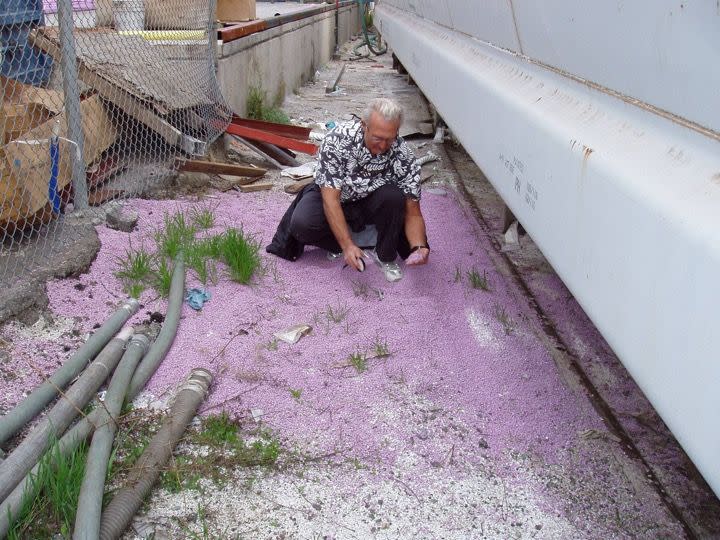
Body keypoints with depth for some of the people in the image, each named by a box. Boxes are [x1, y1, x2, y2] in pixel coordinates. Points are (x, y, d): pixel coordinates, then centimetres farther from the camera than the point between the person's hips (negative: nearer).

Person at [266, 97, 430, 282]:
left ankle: (386, 256, -9)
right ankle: (358, 245, -7)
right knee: (302, 224, -31)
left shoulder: (402, 155, -24)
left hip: (369, 203, 1)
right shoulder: (337, 139, -31)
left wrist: (419, 248, -38)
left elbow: (413, 213, -19)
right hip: (331, 196, -1)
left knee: (394, 196, -31)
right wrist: (348, 246, -40)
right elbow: (330, 198, -31)